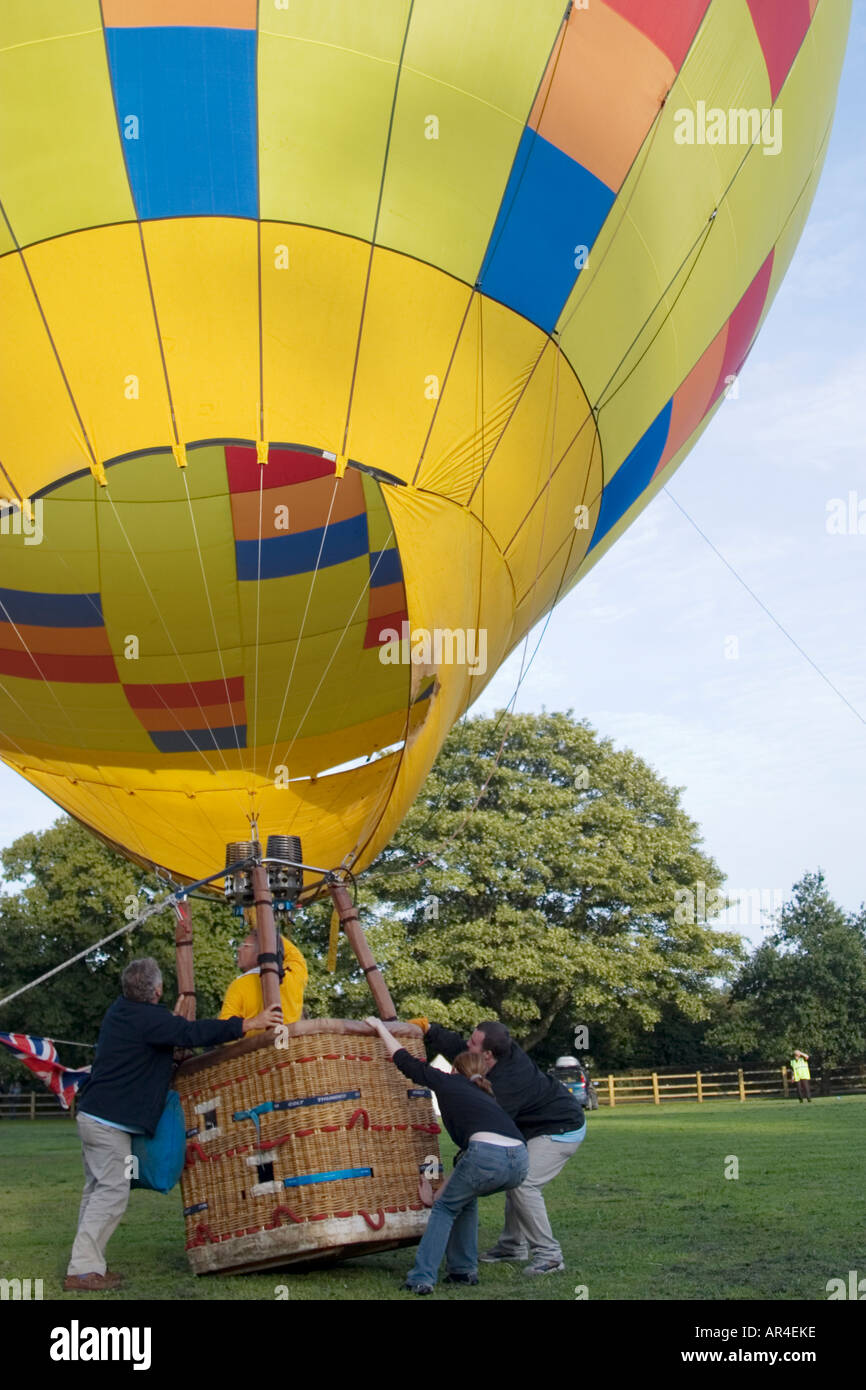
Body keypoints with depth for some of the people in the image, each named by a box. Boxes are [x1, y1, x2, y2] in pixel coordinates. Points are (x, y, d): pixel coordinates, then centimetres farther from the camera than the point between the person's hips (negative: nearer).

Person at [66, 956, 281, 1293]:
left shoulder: (120, 1010, 11)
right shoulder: (148, 1018, -17)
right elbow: (193, 1033, -24)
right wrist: (249, 1024, -23)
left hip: (92, 1114, 10)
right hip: (111, 1121, -10)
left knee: (97, 1191, 13)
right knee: (112, 1193, -6)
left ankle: (86, 1265, 16)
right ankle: (83, 1271, -7)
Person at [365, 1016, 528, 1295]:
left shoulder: (448, 1082, 20)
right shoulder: (485, 1096, 35)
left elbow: (405, 1060, 26)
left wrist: (380, 1026, 37)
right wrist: (448, 1188, 49)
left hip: (488, 1155, -6)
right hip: (520, 1162, 6)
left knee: (445, 1207, 17)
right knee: (464, 1199, 31)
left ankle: (422, 1278, 10)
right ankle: (464, 1270, 32)